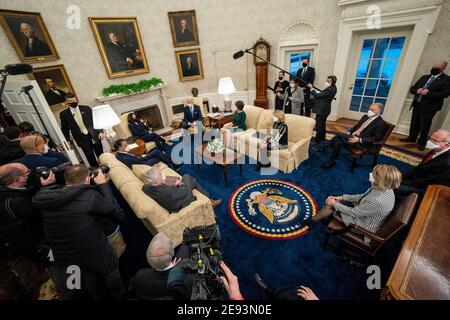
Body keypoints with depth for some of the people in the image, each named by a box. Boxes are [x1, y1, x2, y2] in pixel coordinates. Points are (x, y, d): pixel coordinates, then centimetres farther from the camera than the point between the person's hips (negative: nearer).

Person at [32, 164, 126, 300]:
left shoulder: (43, 196, -11)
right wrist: (103, 184, -7)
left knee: (89, 273, 33)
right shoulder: (89, 195, -28)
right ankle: (118, 296, 47)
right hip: (94, 252, -5)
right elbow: (110, 209, -13)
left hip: (63, 258, 6)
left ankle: (98, 297, 56)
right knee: (111, 271, 25)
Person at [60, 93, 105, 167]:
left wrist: (100, 132, -7)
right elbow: (64, 128, 9)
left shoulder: (86, 108, 2)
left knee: (101, 155, 7)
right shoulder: (64, 114, 1)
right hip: (82, 138, 0)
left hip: (94, 135, 1)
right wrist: (68, 139, 3)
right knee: (90, 158, 0)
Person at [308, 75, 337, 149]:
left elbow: (318, 95, -23)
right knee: (322, 125, 20)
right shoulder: (332, 88, 9)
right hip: (324, 109, 11)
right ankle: (322, 139, 34)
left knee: (319, 126, -3)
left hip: (322, 110, -11)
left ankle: (317, 141, 5)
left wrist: (311, 88, -15)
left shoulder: (329, 90, -24)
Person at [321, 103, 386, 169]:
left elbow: (376, 138, -12)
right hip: (352, 136, 7)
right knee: (338, 142, -24)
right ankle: (332, 161, -17)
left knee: (339, 135, -26)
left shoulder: (381, 123, -7)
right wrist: (349, 133, 3)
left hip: (362, 143, -7)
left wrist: (359, 140, -22)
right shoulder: (365, 116, 15)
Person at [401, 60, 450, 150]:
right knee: (414, 123, 14)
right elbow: (412, 88, 14)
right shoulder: (424, 77, 14)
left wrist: (428, 93, -21)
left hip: (429, 107, -5)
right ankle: (412, 138, 30)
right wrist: (417, 90, -8)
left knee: (424, 126, 3)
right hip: (417, 105, 5)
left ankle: (422, 143, 17)